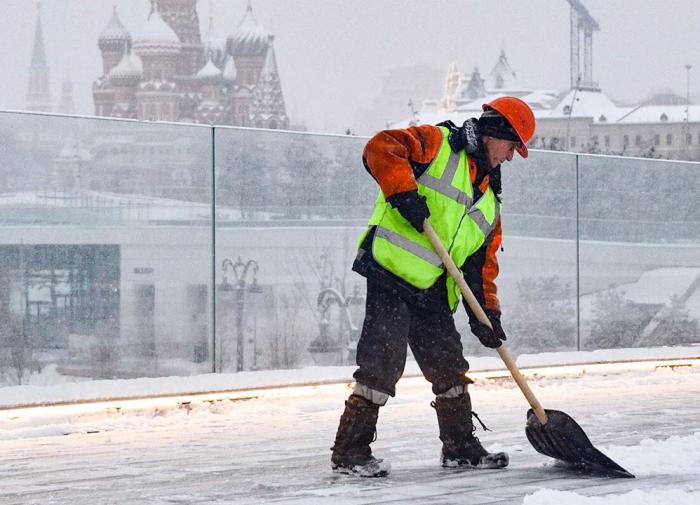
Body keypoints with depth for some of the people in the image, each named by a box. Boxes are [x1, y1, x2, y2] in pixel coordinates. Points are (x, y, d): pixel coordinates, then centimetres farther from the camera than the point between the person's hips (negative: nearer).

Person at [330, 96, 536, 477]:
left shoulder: (489, 200, 21)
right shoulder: (436, 144, -1)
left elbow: (482, 261, 19)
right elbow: (381, 148, -16)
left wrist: (485, 311, 8)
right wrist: (403, 191, -27)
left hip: (433, 290, 8)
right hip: (389, 272, -8)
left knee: (449, 367, 12)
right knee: (382, 362, -14)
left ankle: (460, 446, 28)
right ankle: (349, 451, -9)